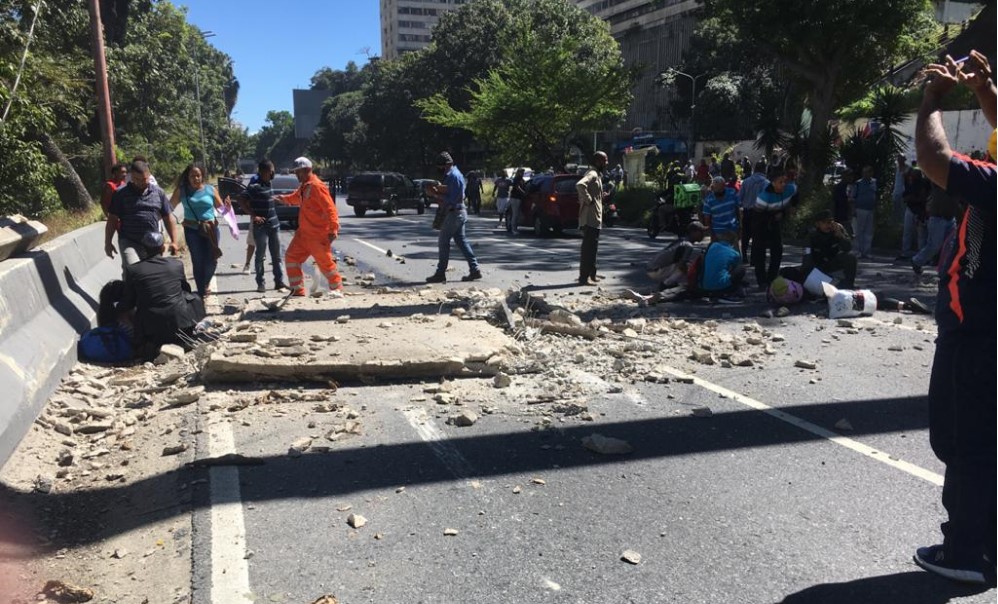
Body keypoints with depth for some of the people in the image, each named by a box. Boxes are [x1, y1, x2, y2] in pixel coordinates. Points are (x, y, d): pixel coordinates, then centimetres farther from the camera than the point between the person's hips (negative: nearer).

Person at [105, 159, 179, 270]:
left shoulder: (158, 193, 8)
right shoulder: (121, 194, 1)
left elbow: (168, 218, 11)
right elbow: (112, 219, 3)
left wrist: (173, 241, 5)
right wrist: (108, 243, -1)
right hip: (129, 242, -3)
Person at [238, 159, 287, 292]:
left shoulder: (267, 183, 10)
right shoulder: (255, 186, -14)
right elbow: (242, 201, -18)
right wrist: (253, 215, -19)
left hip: (274, 224, 8)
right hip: (261, 226, -7)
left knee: (277, 256, 8)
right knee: (260, 255, 1)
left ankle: (279, 281, 14)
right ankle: (260, 283, 8)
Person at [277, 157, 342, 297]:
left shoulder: (317, 186, -17)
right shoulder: (303, 186, 13)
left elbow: (330, 208, -23)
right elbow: (296, 197, 36)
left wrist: (333, 229, -27)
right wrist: (284, 199, 19)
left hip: (318, 235, -9)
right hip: (304, 232, 10)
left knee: (325, 263, -1)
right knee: (291, 257, 7)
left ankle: (337, 289, 18)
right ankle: (297, 290, 14)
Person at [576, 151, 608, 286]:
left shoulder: (596, 174, 19)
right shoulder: (592, 174, -13)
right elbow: (580, 185, -32)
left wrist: (601, 197, 14)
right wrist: (588, 200, -24)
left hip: (595, 218, 10)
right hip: (590, 217, -10)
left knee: (592, 247, 15)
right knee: (588, 247, -9)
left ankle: (591, 275, 22)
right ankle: (584, 277, -7)